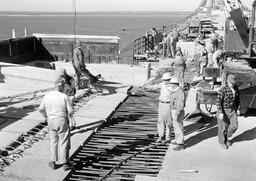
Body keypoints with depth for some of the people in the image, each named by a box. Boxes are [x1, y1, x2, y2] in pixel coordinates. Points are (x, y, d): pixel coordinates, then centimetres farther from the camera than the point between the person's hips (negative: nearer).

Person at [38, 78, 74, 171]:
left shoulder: (47, 96, -4)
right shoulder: (64, 97, -17)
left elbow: (41, 109, 2)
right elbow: (71, 111, -15)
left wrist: (46, 117, 17)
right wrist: (68, 115, 8)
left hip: (51, 122, 4)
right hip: (62, 122, -4)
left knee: (53, 142, 18)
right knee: (64, 143, 8)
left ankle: (53, 163, 22)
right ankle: (65, 164, 14)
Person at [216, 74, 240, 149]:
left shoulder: (236, 88, -2)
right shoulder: (222, 90, -22)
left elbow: (238, 99, 12)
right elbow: (218, 102, -21)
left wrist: (238, 109, 10)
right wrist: (220, 113, -25)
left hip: (232, 110, 6)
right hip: (223, 111, -6)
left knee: (234, 126, 5)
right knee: (223, 127, 7)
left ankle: (226, 137, 32)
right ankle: (222, 142, 28)